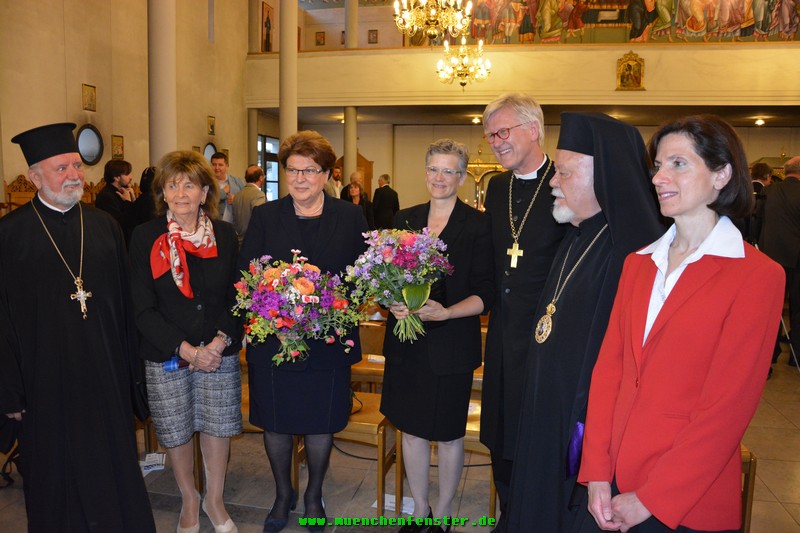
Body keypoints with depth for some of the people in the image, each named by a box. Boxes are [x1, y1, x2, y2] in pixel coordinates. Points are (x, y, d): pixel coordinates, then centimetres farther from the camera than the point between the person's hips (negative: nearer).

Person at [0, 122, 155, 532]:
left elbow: (124, 304, 5)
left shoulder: (104, 226, 3)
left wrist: (130, 369, 5)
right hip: (47, 380, -2)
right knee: (57, 476, 14)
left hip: (107, 375, 3)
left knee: (114, 468, 14)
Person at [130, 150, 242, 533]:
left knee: (217, 427, 9)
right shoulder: (144, 237, -4)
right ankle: (189, 499, 38)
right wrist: (186, 349, -14)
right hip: (166, 357, -1)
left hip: (219, 353, 1)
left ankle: (215, 500, 34)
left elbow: (237, 297, 2)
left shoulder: (224, 235, 1)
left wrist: (220, 342, -12)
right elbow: (142, 308, -7)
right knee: (176, 432, 11)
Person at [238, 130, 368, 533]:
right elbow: (245, 274, -1)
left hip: (329, 341, 0)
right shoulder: (264, 216, 3)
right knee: (275, 423, 13)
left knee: (320, 423, 13)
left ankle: (314, 494, 38)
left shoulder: (350, 218, 2)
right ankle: (283, 494, 39)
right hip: (273, 338, 1)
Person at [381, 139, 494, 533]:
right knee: (411, 428, 15)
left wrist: (444, 313, -22)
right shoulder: (404, 220, 6)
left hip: (451, 347, -4)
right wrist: (392, 304, -10)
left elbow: (485, 294, -9)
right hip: (406, 343, 4)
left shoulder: (477, 225, -6)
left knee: (447, 433, 10)